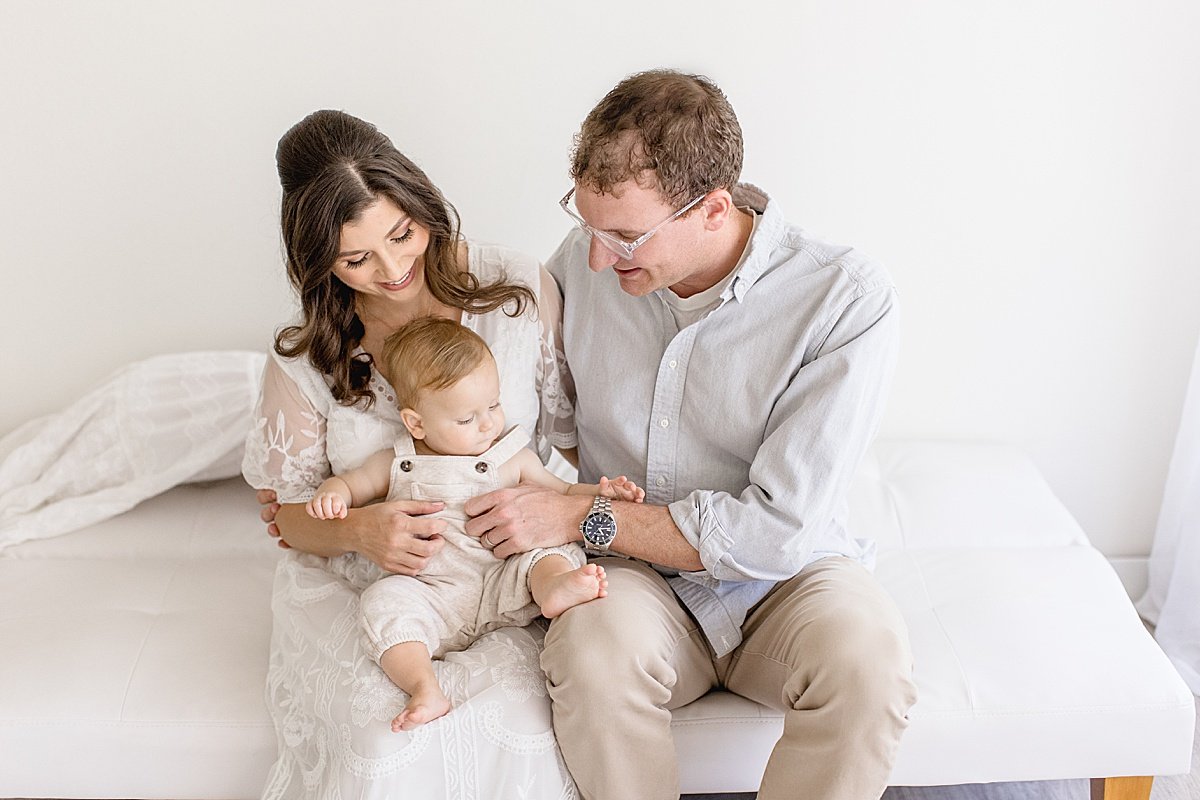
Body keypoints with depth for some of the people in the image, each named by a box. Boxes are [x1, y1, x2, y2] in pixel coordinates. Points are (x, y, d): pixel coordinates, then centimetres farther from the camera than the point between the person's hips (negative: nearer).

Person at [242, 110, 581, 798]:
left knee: (519, 725, -29)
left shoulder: (521, 290, -5)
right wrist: (358, 530, -17)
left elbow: (578, 430, 6)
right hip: (360, 586, 0)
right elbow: (286, 511, 5)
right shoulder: (305, 357, -3)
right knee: (390, 742, -29)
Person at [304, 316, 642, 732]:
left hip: (505, 587, 1)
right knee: (384, 600, -30)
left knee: (553, 547, -24)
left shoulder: (513, 459, 18)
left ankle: (555, 587, -55)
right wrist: (331, 494, -1)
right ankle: (424, 689, -43)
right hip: (431, 595, 0)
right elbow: (349, 483, 24)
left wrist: (600, 492, 2)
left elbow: (561, 493, 22)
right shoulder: (397, 465, 16)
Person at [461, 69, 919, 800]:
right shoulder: (586, 259, -5)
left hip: (783, 580, -1)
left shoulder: (848, 299, -17)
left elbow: (779, 528, -19)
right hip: (637, 580, 2)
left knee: (866, 652, -33)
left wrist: (581, 517, -19)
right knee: (596, 645, -33)